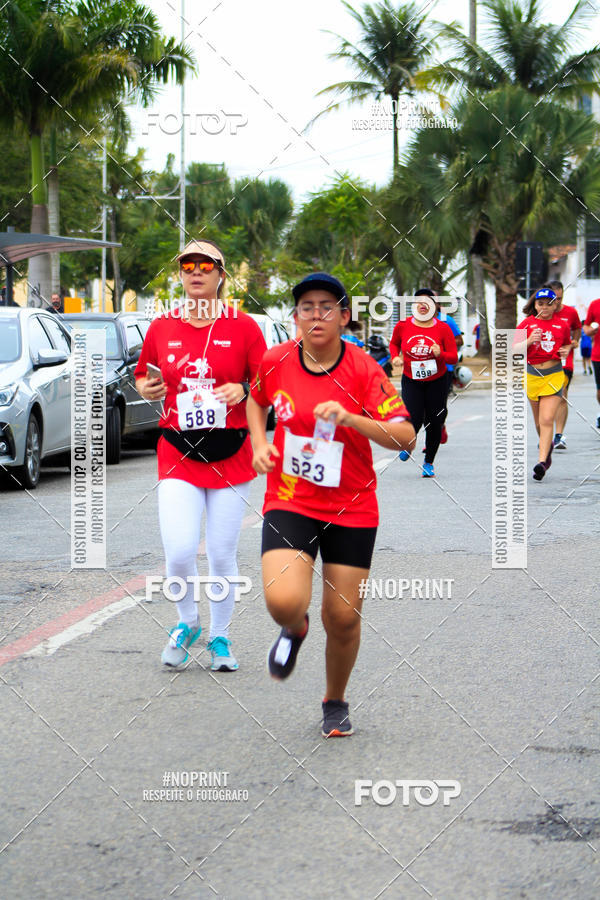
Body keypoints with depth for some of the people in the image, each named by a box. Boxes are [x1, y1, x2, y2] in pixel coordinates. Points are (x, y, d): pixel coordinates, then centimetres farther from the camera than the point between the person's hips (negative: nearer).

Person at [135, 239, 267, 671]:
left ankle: (220, 638, 23)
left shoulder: (243, 326, 0)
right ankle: (187, 622, 16)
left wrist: (243, 390, -17)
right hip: (177, 454, 1)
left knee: (222, 555, 4)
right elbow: (144, 377, 19)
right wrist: (147, 388, -3)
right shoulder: (162, 328, 6)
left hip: (231, 454, -1)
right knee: (179, 552, -12)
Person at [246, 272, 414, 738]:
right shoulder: (276, 361, -4)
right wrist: (259, 444, 3)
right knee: (283, 601, -22)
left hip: (351, 509, 0)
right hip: (289, 502, 0)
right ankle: (294, 630, 18)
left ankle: (336, 701, 32)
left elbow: (405, 435, -16)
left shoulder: (363, 368, -10)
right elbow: (256, 400, 19)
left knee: (343, 617, 3)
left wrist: (350, 418, -29)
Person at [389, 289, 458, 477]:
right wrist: (395, 356, -3)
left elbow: (454, 357, -6)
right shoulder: (402, 326, -5)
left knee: (434, 422, 1)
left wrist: (440, 354, -26)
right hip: (411, 381, 0)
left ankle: (429, 463, 19)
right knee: (414, 418, -16)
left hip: (437, 382, 0)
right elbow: (394, 343, 17)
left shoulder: (443, 328, -8)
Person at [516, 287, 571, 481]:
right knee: (539, 420, 14)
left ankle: (542, 462, -17)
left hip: (554, 375, -1)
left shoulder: (562, 325, 4)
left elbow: (567, 343, 22)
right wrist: (529, 341, -19)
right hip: (531, 375, 2)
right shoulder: (527, 324, 1)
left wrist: (566, 351, -1)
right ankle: (547, 446, 42)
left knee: (547, 420, -13)